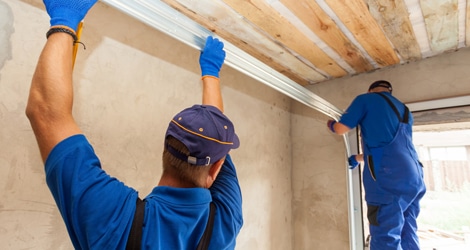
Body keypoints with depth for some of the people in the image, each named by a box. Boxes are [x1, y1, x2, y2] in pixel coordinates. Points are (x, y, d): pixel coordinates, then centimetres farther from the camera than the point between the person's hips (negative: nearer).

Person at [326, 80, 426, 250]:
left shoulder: (366, 99, 7)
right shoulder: (404, 111, 28)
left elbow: (341, 129, 1)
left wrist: (331, 124, 26)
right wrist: (358, 158, 44)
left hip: (389, 179, -8)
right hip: (414, 177, 8)